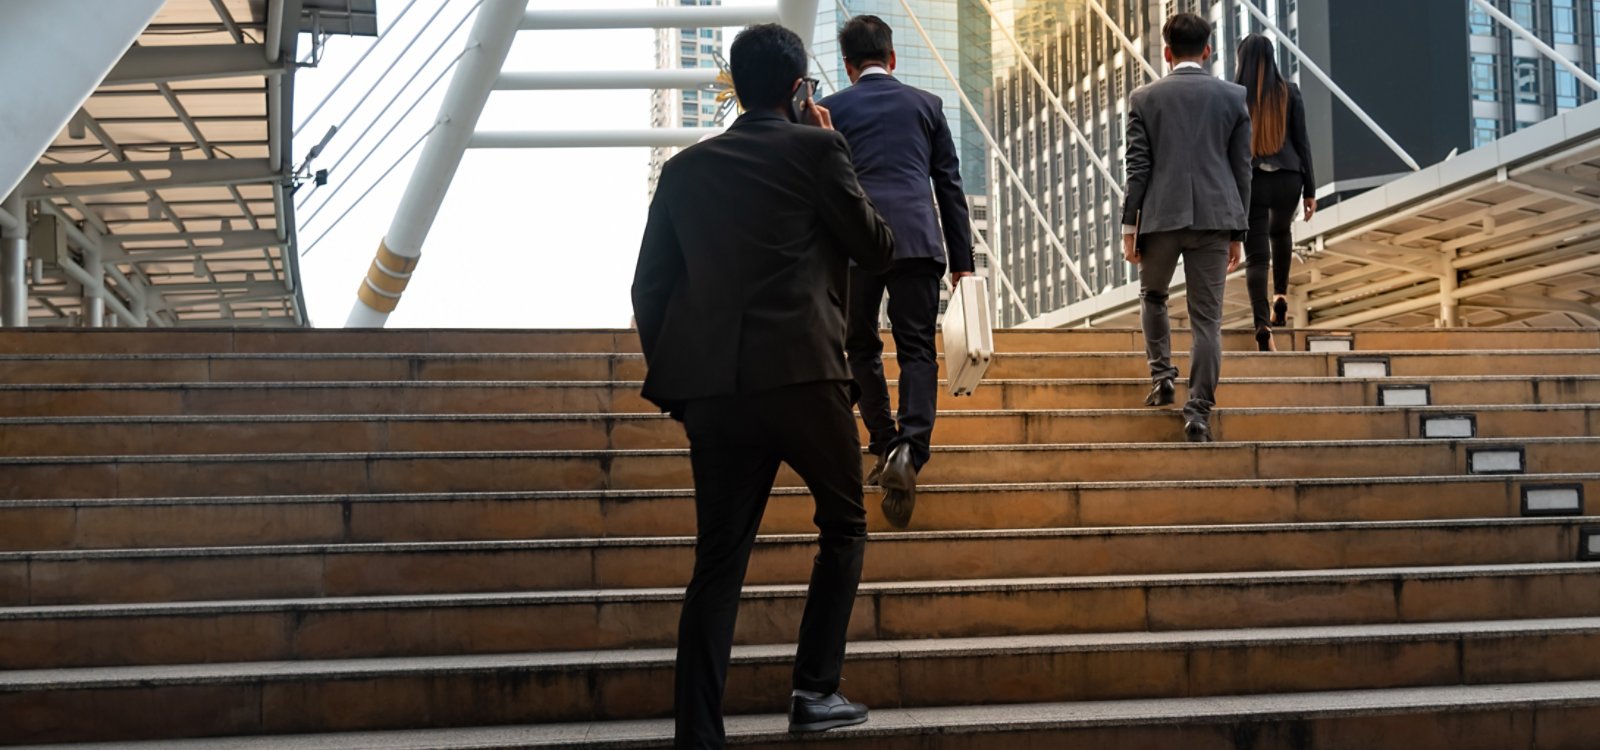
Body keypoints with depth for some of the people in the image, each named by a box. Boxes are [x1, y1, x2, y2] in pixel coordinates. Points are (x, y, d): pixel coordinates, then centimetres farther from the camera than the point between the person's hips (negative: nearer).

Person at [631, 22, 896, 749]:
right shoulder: (815, 148, 0)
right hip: (801, 374, -4)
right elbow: (875, 247, 8)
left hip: (711, 388, 4)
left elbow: (649, 287, 13)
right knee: (843, 525, 17)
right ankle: (815, 690, 11)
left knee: (718, 560, 7)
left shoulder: (685, 168, 12)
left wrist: (672, 374, 23)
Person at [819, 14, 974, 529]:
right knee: (917, 350, -1)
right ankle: (910, 448, -21)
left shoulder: (830, 110, 10)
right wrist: (962, 260, 14)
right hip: (918, 240, 0)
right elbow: (950, 185, 12)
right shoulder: (925, 105, 14)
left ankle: (885, 447, 14)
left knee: (862, 349, 14)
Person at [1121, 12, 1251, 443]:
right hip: (1214, 216, 1)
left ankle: (1162, 376, 18)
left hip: (1160, 215, 0)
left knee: (1153, 295, 25)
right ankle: (1199, 411, -1)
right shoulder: (1233, 97, 5)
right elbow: (1242, 169, 6)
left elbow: (1138, 167, -1)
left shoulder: (1144, 98, 2)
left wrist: (1129, 223, 4)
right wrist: (1237, 231, 12)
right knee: (1207, 317, 2)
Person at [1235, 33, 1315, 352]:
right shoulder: (1289, 93, 1)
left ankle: (1262, 323, -17)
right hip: (1287, 178, 2)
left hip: (1249, 181, -2)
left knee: (1256, 256, 0)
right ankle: (1280, 294, 24)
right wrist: (1310, 189, 7)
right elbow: (1301, 141, 1)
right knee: (1280, 232, 32)